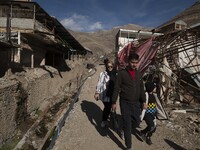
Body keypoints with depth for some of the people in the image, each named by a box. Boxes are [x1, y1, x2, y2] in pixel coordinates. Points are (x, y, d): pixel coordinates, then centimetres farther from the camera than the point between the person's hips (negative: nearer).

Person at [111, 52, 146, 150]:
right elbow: (116, 88, -8)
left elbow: (141, 89, 14)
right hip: (125, 103, -4)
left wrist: (143, 101, 12)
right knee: (127, 125, 3)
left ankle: (125, 128, 42)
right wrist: (114, 102, -9)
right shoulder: (122, 73, -9)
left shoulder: (139, 74, 7)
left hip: (136, 103, 5)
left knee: (137, 122, 10)